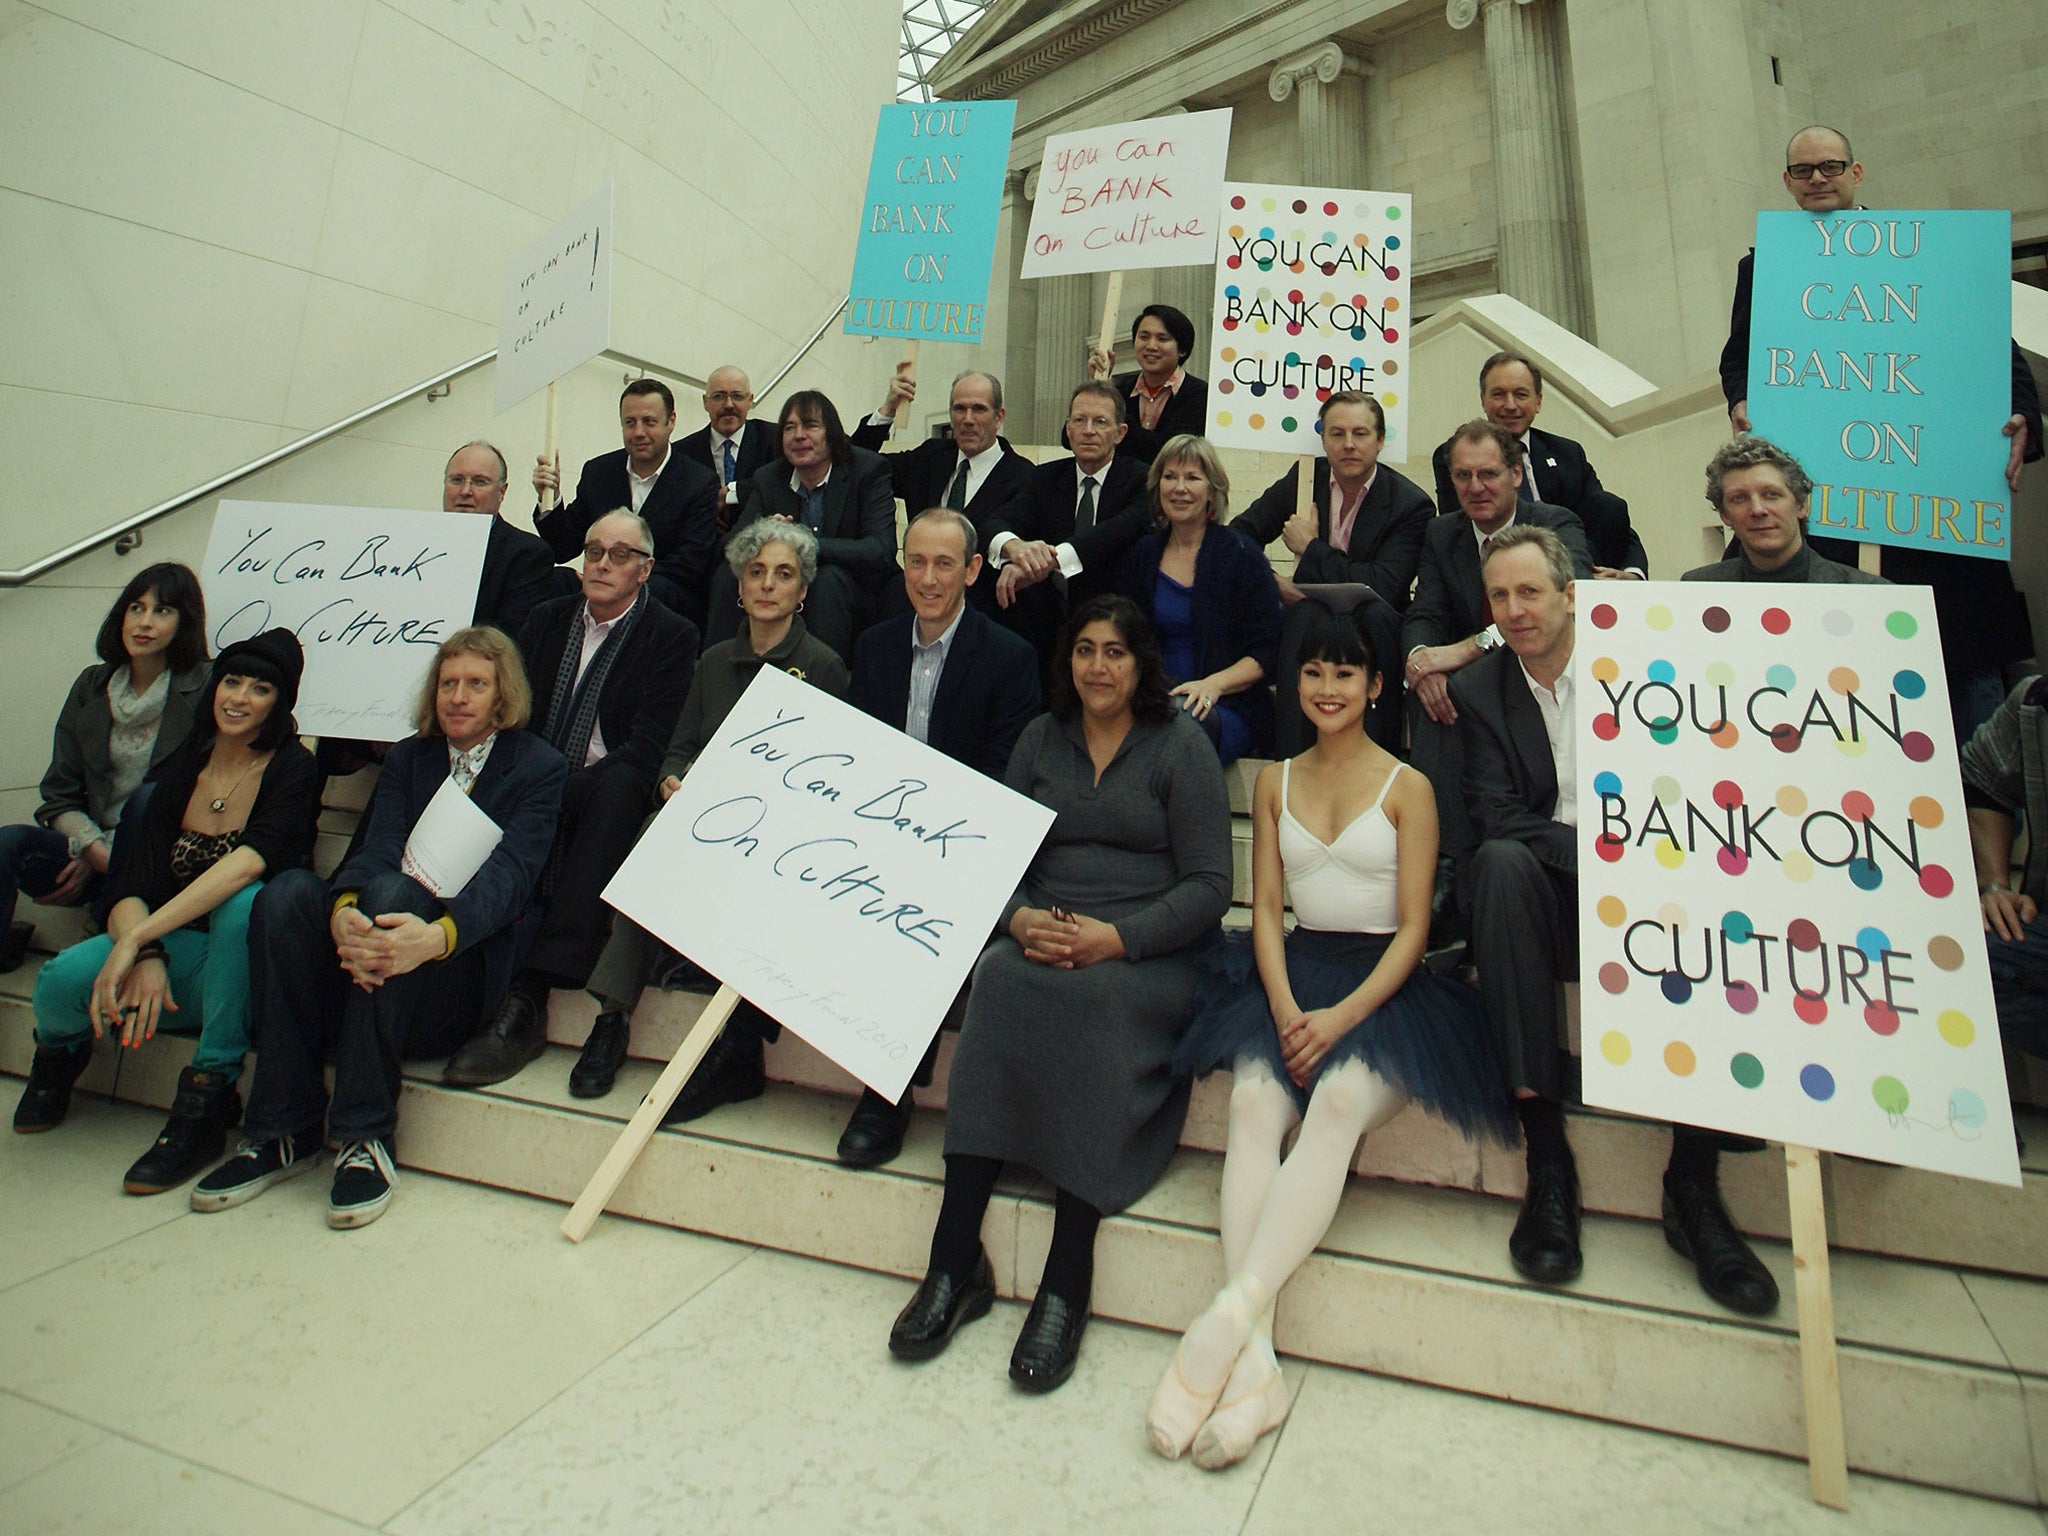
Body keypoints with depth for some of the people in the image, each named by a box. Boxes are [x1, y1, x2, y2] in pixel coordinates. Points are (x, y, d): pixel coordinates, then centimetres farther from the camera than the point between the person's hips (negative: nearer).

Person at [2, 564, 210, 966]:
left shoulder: (206, 689, -2)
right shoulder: (92, 687, 13)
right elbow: (59, 796, 10)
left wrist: (105, 861, -9)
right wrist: (97, 850, -10)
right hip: (93, 850, 5)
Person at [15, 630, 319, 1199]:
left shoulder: (292, 769, -9)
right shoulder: (181, 768, 4)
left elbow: (248, 863, -27)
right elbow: (132, 884, -6)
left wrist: (136, 938, -34)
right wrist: (144, 955, -26)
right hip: (178, 948, 4)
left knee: (244, 902, -36)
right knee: (63, 980, -26)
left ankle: (204, 1104, -23)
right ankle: (61, 1050, 15)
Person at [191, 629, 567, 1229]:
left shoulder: (540, 768, 2)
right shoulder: (407, 758, 17)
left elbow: (508, 875, -14)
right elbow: (377, 848, -2)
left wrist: (438, 935, -35)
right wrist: (344, 912, -26)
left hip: (463, 967, -4)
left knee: (391, 891, -32)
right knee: (288, 890, -22)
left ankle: (366, 1139, -26)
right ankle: (283, 1132, -17)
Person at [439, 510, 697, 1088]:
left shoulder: (673, 637, 0)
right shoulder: (548, 619, 15)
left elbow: (645, 752, -10)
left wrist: (565, 790, -23)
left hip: (608, 798, -4)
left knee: (618, 784, -37)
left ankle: (527, 995, -41)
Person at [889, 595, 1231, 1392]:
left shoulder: (1182, 746, 2)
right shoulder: (1041, 738, 15)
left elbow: (1208, 885, -4)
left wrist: (1118, 937, -18)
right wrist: (1019, 918, -10)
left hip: (1148, 954, -3)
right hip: (1040, 939, 3)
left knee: (1094, 998, -34)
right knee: (997, 978, -28)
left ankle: (1067, 1283, -25)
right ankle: (957, 1262, -23)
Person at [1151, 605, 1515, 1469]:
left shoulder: (1406, 788, 4)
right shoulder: (1275, 782, 15)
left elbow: (1413, 928, -2)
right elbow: (1267, 909, 9)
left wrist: (1341, 1017, -16)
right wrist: (1284, 1009, -9)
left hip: (1383, 985, -2)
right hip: (1293, 972, 3)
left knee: (1339, 1102, -32)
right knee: (1254, 1105, -26)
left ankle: (1230, 1316, -34)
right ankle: (1255, 1357, -29)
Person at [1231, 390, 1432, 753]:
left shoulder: (1412, 505, -8)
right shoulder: (1304, 478, 3)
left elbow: (1380, 589, -21)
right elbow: (1239, 534, 9)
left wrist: (1309, 548, -14)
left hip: (1374, 631, -2)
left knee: (1375, 610, -35)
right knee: (1306, 613, -32)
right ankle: (1293, 763, -31)